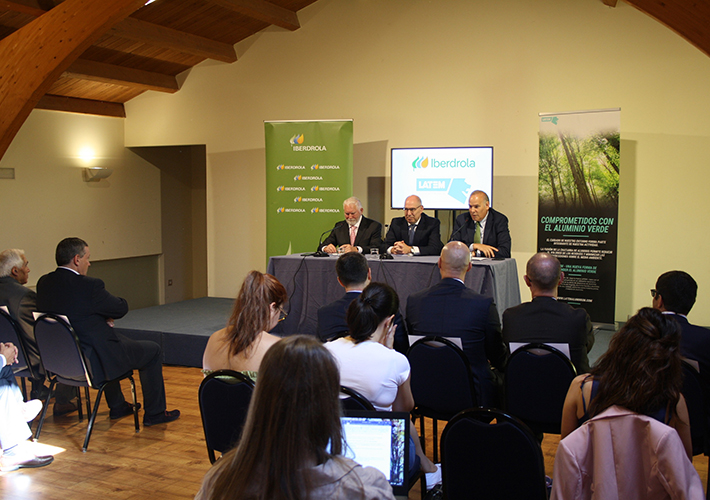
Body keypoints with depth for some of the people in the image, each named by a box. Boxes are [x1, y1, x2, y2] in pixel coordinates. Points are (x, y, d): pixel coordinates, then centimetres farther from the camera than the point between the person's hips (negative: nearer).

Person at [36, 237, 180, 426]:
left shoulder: (43, 283, 0)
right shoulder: (89, 286, -24)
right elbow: (122, 308, -10)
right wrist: (106, 313, 11)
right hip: (94, 364, -8)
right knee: (153, 350, 12)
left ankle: (117, 406, 45)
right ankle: (154, 413, 21)